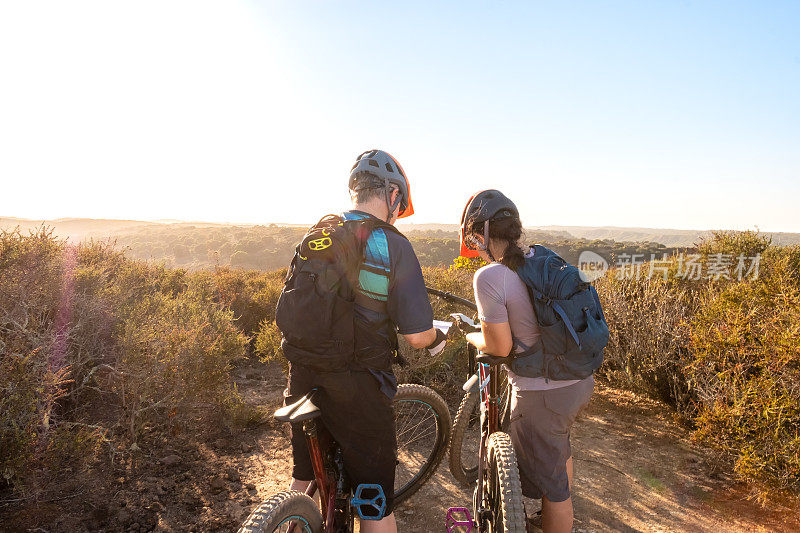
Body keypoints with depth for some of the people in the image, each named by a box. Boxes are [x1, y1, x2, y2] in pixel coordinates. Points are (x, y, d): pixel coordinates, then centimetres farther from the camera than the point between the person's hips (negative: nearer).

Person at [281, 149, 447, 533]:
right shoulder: (394, 245, -15)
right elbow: (417, 335, -18)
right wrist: (438, 337, 4)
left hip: (303, 377, 6)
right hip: (357, 390, -6)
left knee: (303, 477, 28)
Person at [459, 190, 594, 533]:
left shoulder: (489, 277, -21)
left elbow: (500, 346, -17)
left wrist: (470, 337, 2)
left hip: (543, 395, -8)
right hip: (581, 381, 9)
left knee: (550, 481, 14)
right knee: (558, 447, 33)